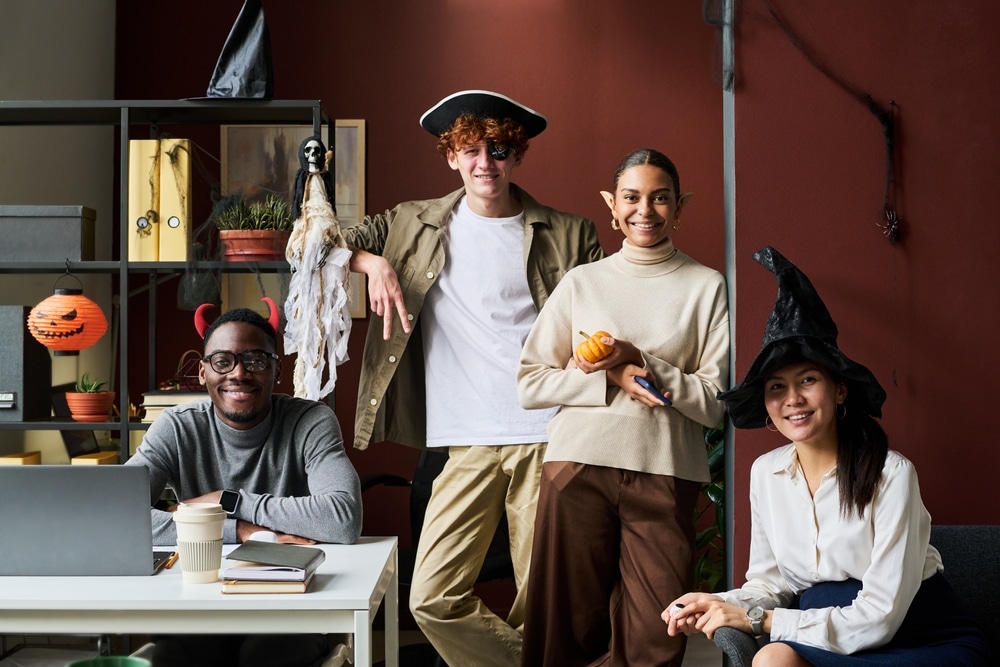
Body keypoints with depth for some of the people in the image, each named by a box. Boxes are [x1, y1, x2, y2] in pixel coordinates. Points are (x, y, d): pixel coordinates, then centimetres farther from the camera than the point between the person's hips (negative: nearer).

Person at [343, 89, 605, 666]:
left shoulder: (569, 236, 7)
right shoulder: (416, 225, 12)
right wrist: (373, 261, -5)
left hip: (551, 438, -1)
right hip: (469, 445, 2)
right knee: (434, 601, -5)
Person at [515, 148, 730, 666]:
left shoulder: (707, 287, 6)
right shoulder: (581, 282, 11)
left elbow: (717, 401, 0)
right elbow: (529, 384, 6)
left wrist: (639, 361, -10)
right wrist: (611, 380, -8)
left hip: (665, 473, -1)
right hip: (579, 465, 1)